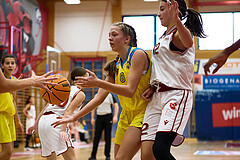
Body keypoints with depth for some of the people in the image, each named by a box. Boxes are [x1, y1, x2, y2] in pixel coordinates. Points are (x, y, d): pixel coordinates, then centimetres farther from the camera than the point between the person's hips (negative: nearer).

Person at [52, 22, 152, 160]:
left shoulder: (138, 54, -12)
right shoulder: (115, 66, 10)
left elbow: (130, 91, -22)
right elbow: (99, 98, 10)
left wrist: (97, 83, -27)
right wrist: (74, 117, 5)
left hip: (143, 112, -8)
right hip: (127, 115, 8)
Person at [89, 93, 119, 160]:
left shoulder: (109, 95, -1)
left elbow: (116, 105, -3)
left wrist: (115, 116, -13)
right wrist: (92, 118, 9)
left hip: (108, 117, -3)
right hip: (99, 117, 3)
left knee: (107, 137, 1)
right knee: (96, 137, 0)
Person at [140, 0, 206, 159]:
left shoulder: (179, 33, -5)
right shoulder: (164, 37, 22)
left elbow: (188, 42, -32)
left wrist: (176, 20, -51)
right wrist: (152, 88, 11)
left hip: (177, 95, -8)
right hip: (157, 96, 8)